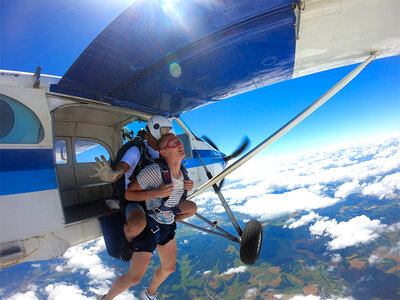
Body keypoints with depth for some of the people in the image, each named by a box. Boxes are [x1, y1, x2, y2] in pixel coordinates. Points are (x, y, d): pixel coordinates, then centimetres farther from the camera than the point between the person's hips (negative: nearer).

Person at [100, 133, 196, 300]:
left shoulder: (182, 171, -7)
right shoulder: (154, 170, -29)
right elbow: (128, 194, -21)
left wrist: (186, 186, -8)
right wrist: (157, 193, -33)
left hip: (167, 226, 8)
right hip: (149, 226, -7)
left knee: (169, 268, 24)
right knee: (134, 278, 6)